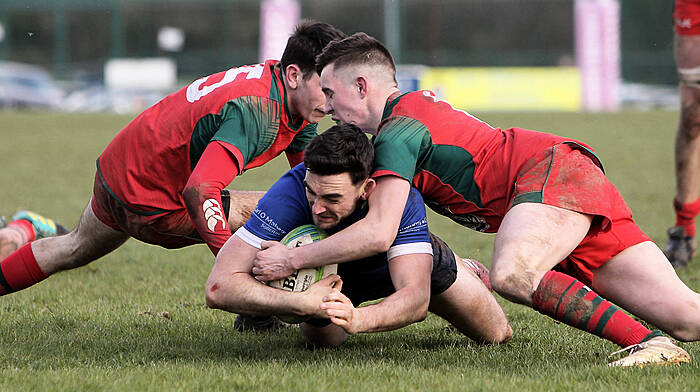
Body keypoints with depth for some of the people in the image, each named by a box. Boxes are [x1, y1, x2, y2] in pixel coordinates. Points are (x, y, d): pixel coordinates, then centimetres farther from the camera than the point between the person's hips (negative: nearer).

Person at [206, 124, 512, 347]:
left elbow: (416, 297, -52)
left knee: (496, 335, 9)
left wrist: (358, 319, -73)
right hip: (334, 271, 0)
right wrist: (305, 304, -62)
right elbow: (219, 287, -49)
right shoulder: (291, 192, -44)